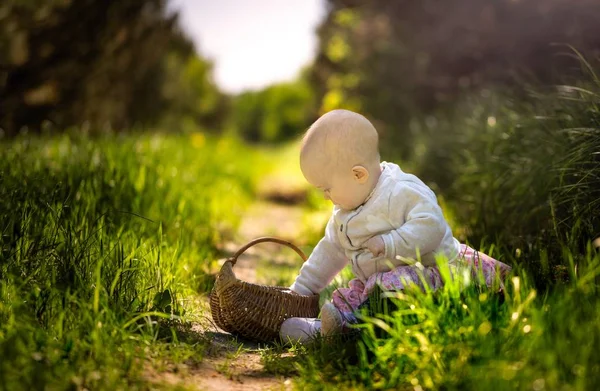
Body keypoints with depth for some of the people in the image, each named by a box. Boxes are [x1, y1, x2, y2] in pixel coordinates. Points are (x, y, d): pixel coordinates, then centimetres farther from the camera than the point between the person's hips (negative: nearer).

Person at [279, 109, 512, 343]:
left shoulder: (401, 192, -17)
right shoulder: (344, 211, 13)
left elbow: (430, 225, -28)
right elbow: (330, 251, 23)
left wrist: (390, 243, -31)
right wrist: (301, 289, 22)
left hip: (430, 270, -11)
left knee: (390, 284, -37)